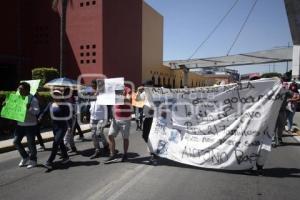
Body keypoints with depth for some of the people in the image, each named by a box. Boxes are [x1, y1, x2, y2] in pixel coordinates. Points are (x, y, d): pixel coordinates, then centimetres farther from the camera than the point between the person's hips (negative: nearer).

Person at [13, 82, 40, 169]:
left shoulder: (32, 99, -12)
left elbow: (37, 111, -20)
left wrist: (29, 108, -35)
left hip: (30, 124, -7)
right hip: (20, 124, 7)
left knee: (31, 143, 2)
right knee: (16, 141, 6)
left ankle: (33, 160, 19)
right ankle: (25, 157, 26)